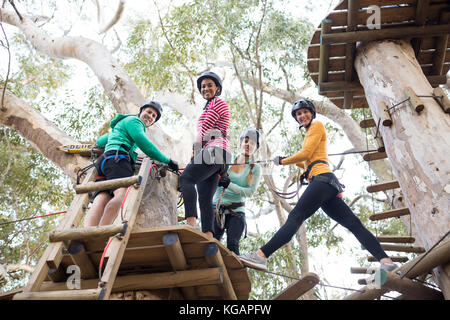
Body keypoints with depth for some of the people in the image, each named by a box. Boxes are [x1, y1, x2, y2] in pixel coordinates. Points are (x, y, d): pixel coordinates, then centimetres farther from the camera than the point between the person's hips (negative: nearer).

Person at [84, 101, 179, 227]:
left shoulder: (119, 126, 43)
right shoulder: (133, 120, 12)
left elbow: (99, 141, 49)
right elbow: (145, 145, -3)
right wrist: (168, 161, 0)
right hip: (117, 159, -9)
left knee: (101, 199, -16)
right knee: (123, 193, -33)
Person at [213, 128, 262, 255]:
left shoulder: (255, 168, 4)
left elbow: (250, 192, -7)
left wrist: (229, 185, -20)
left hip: (236, 212, -1)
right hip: (217, 210, 1)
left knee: (232, 245, -18)